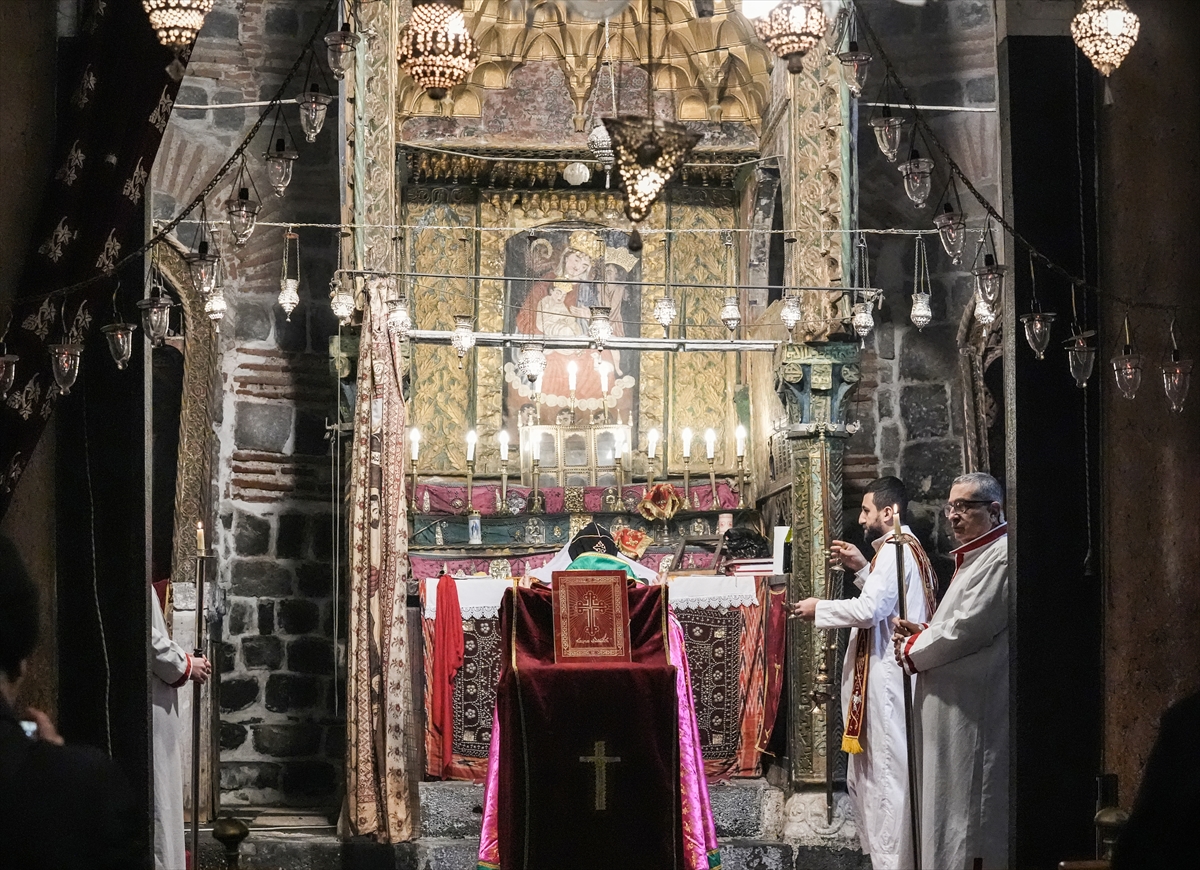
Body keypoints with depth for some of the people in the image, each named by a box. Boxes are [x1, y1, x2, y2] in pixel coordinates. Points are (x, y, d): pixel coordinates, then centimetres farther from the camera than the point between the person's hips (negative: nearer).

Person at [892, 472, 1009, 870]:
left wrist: (913, 651, -6)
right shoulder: (976, 557, 20)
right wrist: (922, 634, 7)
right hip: (956, 708, 11)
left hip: (977, 713, -11)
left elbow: (969, 628, -20)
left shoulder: (1002, 557, -15)